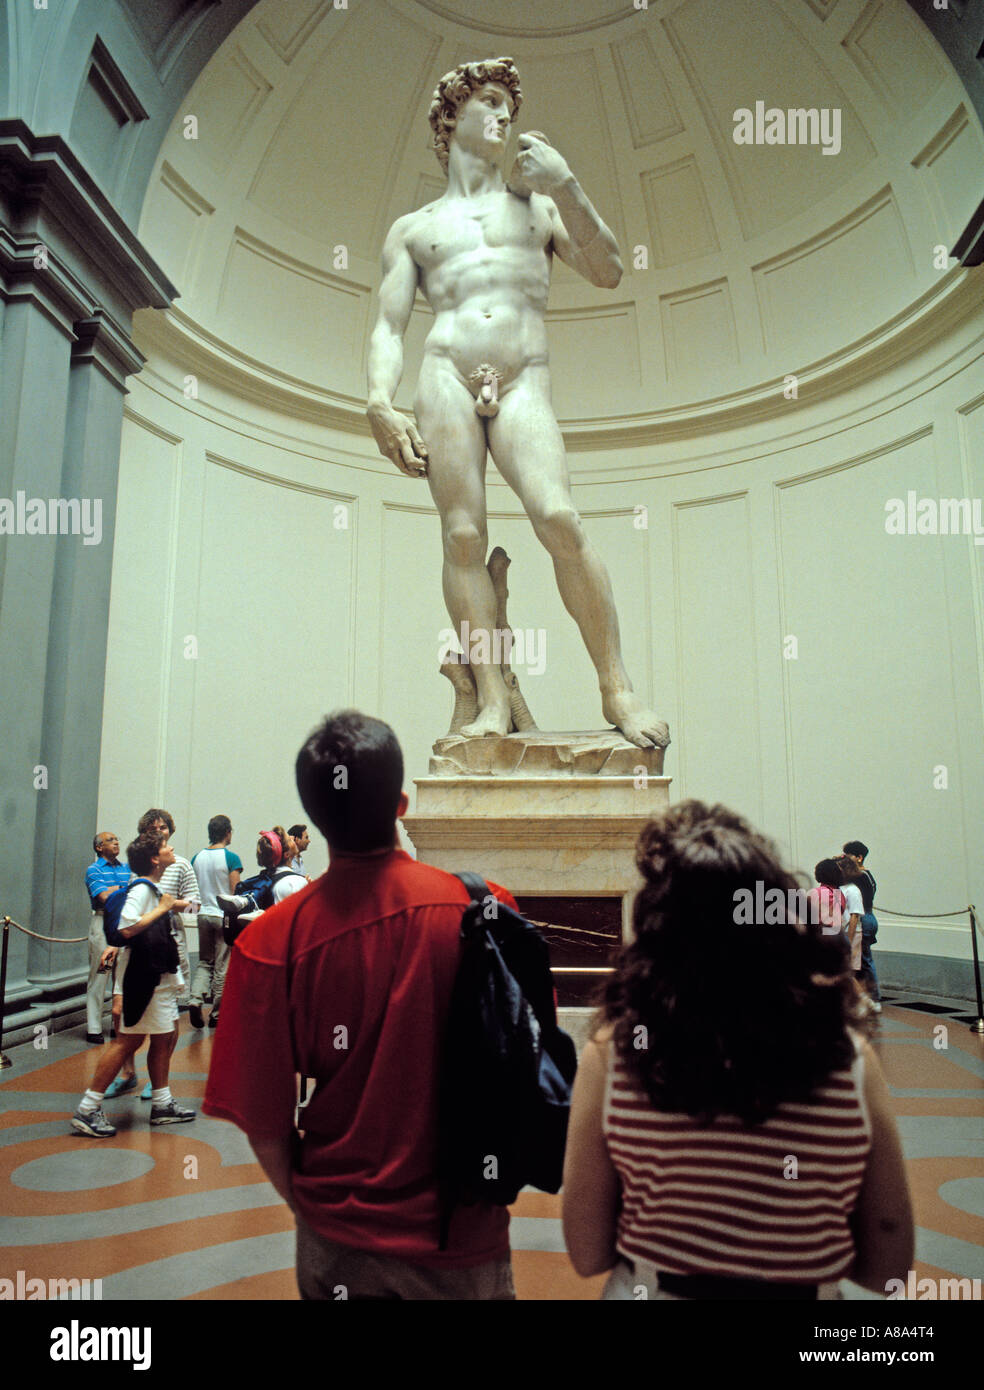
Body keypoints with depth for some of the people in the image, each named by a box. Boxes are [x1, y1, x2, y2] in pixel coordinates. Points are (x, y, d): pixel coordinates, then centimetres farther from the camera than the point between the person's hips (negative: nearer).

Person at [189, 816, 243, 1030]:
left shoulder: (197, 857, 4)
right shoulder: (231, 858, -11)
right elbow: (235, 891, -12)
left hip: (203, 914, 5)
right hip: (224, 916, -5)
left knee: (204, 962, 17)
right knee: (222, 966, 4)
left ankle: (196, 1000, -4)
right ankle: (216, 1014, 9)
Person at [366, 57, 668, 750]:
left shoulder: (538, 206, 27)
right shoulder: (413, 229, 23)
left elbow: (609, 272, 14)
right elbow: (389, 328, 13)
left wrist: (566, 186, 3)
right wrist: (381, 405, -6)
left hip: (523, 384, 0)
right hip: (446, 378, 1)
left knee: (560, 519, -21)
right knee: (464, 536, -12)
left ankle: (617, 687, -14)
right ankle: (493, 700, -11)